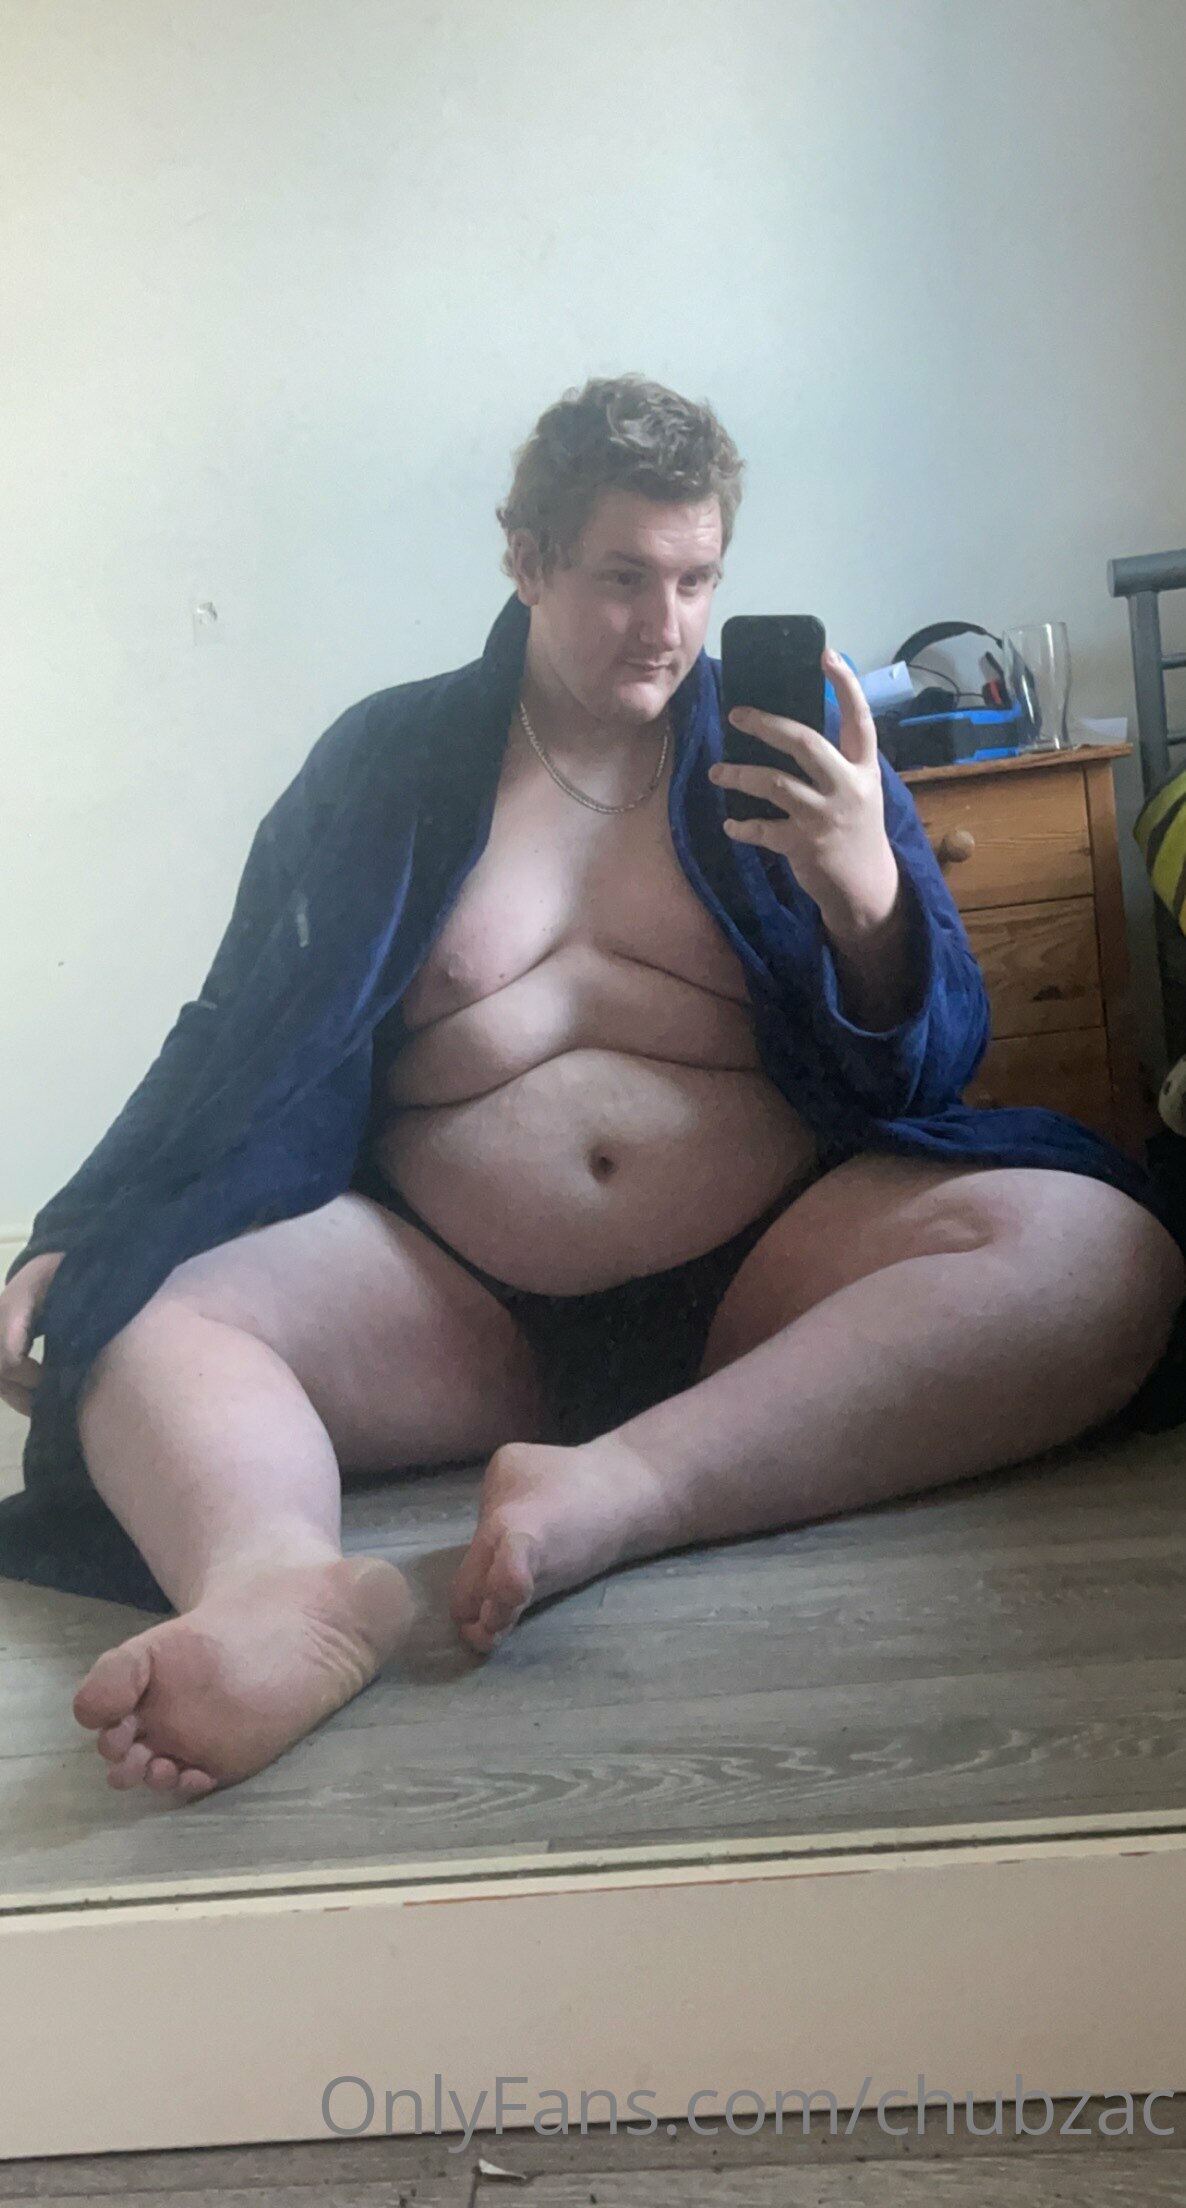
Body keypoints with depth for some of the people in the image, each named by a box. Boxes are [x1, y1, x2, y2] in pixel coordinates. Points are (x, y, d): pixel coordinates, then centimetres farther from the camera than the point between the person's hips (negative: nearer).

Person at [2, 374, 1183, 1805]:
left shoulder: (793, 745, 10)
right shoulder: (389, 762, 12)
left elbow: (924, 1075, 6)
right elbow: (242, 1042, 11)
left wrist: (866, 895, -15)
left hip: (761, 1280, 0)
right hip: (454, 1300, 1)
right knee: (123, 1312, -23)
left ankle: (610, 1496, -41)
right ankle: (284, 1580, -52)